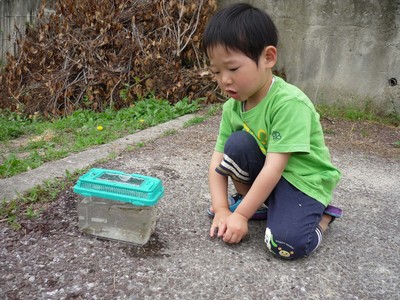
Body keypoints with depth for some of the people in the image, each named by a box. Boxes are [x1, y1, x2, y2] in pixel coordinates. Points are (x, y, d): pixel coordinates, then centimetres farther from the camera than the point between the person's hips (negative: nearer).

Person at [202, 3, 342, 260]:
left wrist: (240, 215, -25)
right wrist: (222, 209, -19)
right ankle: (259, 204, 2)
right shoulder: (232, 107, -7)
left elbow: (274, 168, -29)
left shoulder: (289, 103, -28)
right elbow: (219, 161, -8)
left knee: (287, 243, -29)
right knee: (237, 144, -22)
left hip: (304, 179, -6)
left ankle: (321, 215, 5)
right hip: (266, 175, 6)